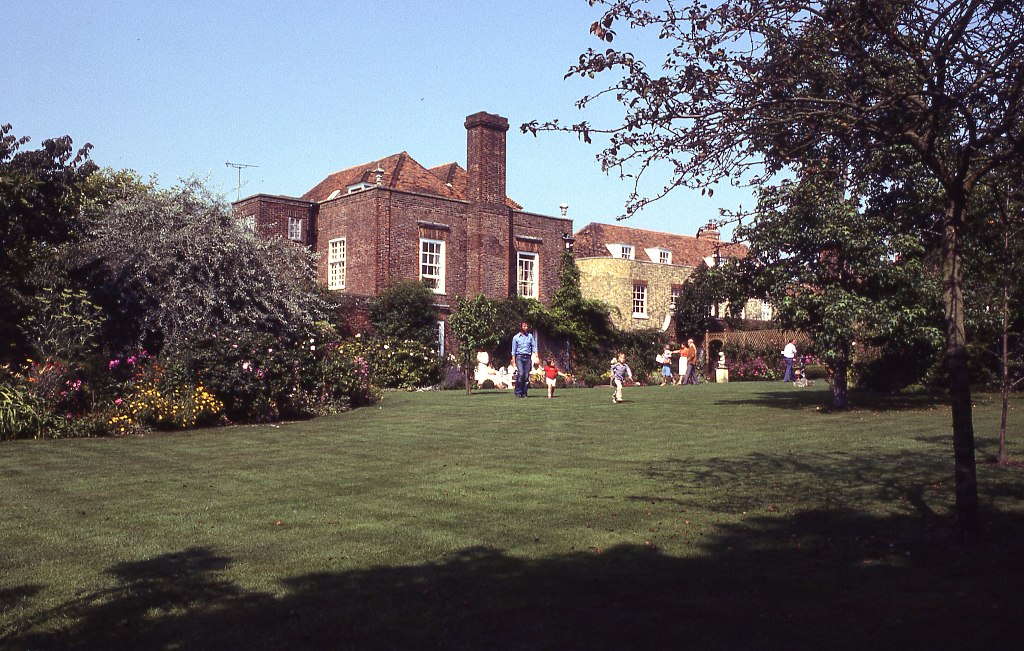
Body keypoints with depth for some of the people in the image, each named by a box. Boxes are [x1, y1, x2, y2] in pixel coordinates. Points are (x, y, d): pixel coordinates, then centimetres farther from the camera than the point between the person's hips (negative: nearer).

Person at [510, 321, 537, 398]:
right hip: (519, 357, -3)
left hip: (527, 357, 3)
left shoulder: (530, 336, 12)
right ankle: (518, 392, -12)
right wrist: (513, 360, 3)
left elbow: (534, 346, 12)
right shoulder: (516, 337, 6)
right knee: (520, 373, -18)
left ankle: (524, 393, 4)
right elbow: (513, 350, 8)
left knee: (526, 376, -2)